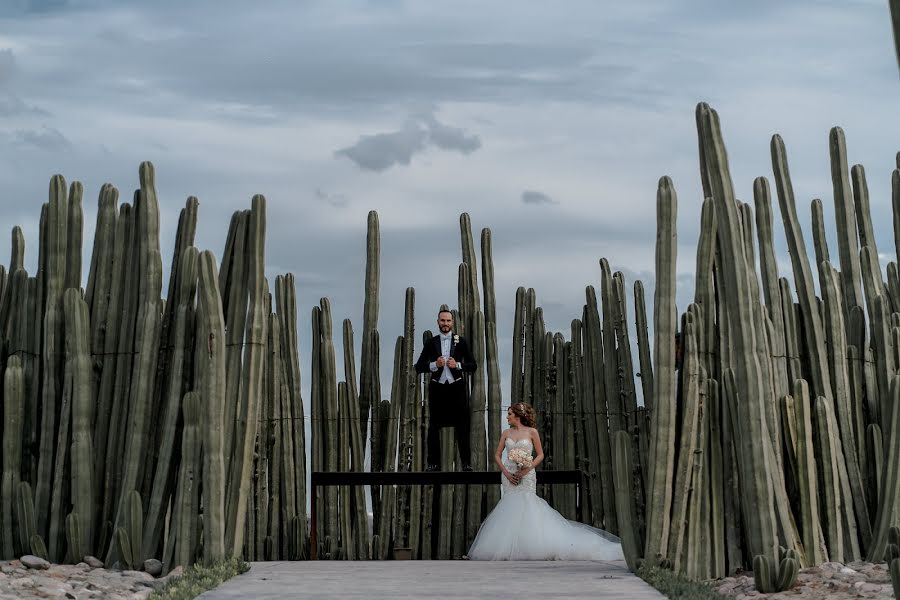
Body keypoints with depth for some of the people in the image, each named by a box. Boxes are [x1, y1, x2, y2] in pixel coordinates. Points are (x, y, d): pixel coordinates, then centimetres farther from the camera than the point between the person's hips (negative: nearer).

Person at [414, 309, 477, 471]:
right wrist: (434, 365, -13)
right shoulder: (431, 343, 5)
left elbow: (473, 366, 3)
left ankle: (466, 463, 4)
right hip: (437, 387, 1)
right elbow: (418, 367, 3)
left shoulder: (460, 341, 4)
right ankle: (433, 463, 9)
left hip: (457, 387, -1)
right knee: (434, 426, 4)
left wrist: (457, 365, -13)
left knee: (462, 426, 0)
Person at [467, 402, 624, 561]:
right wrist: (506, 472, -2)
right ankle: (511, 549, 2)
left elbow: (540, 454, 3)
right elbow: (497, 455, 12)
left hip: (526, 476, -3)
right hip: (509, 476, 3)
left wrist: (528, 468, -10)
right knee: (510, 508, -2)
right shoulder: (506, 433, 9)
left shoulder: (532, 432, 1)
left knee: (526, 505, -10)